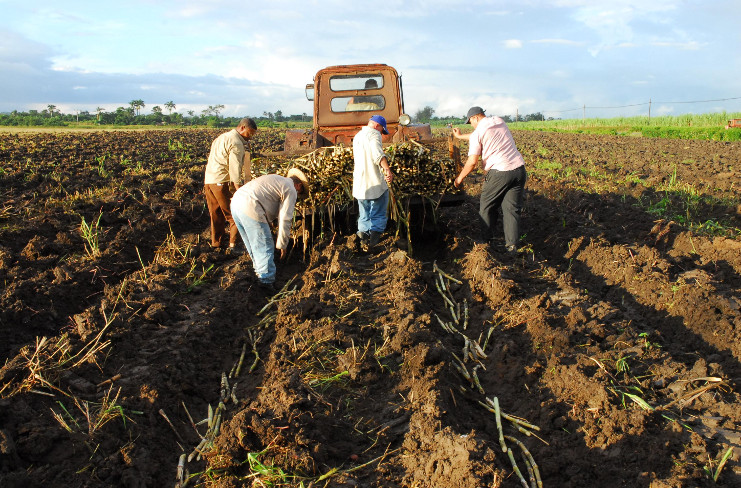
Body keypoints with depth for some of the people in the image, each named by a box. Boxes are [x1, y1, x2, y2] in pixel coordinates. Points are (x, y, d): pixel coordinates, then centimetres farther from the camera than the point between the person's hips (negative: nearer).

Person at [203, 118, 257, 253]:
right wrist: (239, 191, -18)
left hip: (208, 180, 9)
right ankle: (233, 244, 0)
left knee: (216, 214, 17)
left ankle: (216, 243, 25)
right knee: (234, 214, -1)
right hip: (221, 182, -9)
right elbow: (235, 169, -18)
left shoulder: (222, 137, 20)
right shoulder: (236, 143, -11)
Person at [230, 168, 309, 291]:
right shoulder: (291, 190, 4)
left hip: (235, 202, 9)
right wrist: (282, 244, 7)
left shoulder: (275, 179, 30)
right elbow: (285, 219, -2)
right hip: (250, 209, -9)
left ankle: (260, 271, 37)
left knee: (253, 244, 23)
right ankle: (266, 281, 7)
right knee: (264, 247, 3)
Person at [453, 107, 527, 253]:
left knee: (487, 208, 13)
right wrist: (460, 136, 46)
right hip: (519, 169, 6)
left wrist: (460, 178, 7)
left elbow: (472, 161, -7)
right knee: (512, 209, 7)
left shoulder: (478, 132, -4)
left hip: (499, 172, -6)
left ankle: (486, 241, 21)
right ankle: (512, 246, 4)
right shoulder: (499, 121, 16)